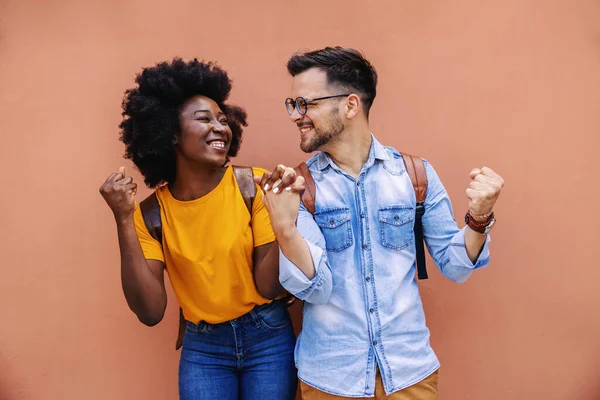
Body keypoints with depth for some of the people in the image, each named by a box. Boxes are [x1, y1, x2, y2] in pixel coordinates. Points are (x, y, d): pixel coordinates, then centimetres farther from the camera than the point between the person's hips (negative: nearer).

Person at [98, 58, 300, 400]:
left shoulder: (254, 186, -13)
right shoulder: (152, 212, -8)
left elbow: (269, 287, -13)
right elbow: (151, 312, -15)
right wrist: (125, 220, -20)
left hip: (267, 337, 0)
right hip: (201, 347, 1)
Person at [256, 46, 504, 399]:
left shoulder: (416, 173, -6)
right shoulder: (298, 184, -7)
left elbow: (454, 266, 0)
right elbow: (314, 287, -15)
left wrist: (478, 219, -18)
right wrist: (285, 228, -32)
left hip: (409, 369, 1)